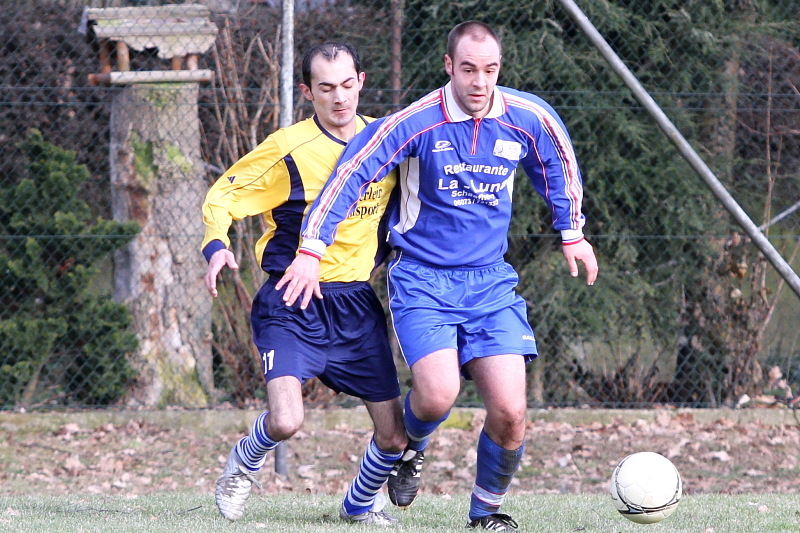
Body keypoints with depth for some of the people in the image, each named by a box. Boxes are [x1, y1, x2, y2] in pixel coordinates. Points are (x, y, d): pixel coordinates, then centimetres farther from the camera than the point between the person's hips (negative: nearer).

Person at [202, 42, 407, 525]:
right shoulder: (289, 150, -10)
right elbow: (221, 197, -6)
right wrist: (217, 246, -23)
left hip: (359, 306, 4)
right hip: (293, 305, -4)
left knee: (394, 437, 1)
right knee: (285, 422, -22)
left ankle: (362, 501, 33)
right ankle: (244, 465, 14)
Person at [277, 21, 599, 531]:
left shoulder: (530, 119, -4)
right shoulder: (416, 121, -13)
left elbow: (560, 166, 18)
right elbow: (351, 174, -8)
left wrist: (572, 233, 26)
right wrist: (312, 250, -11)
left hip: (490, 280, 3)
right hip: (421, 277, -3)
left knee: (510, 410, -11)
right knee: (438, 395, -23)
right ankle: (411, 447, 13)